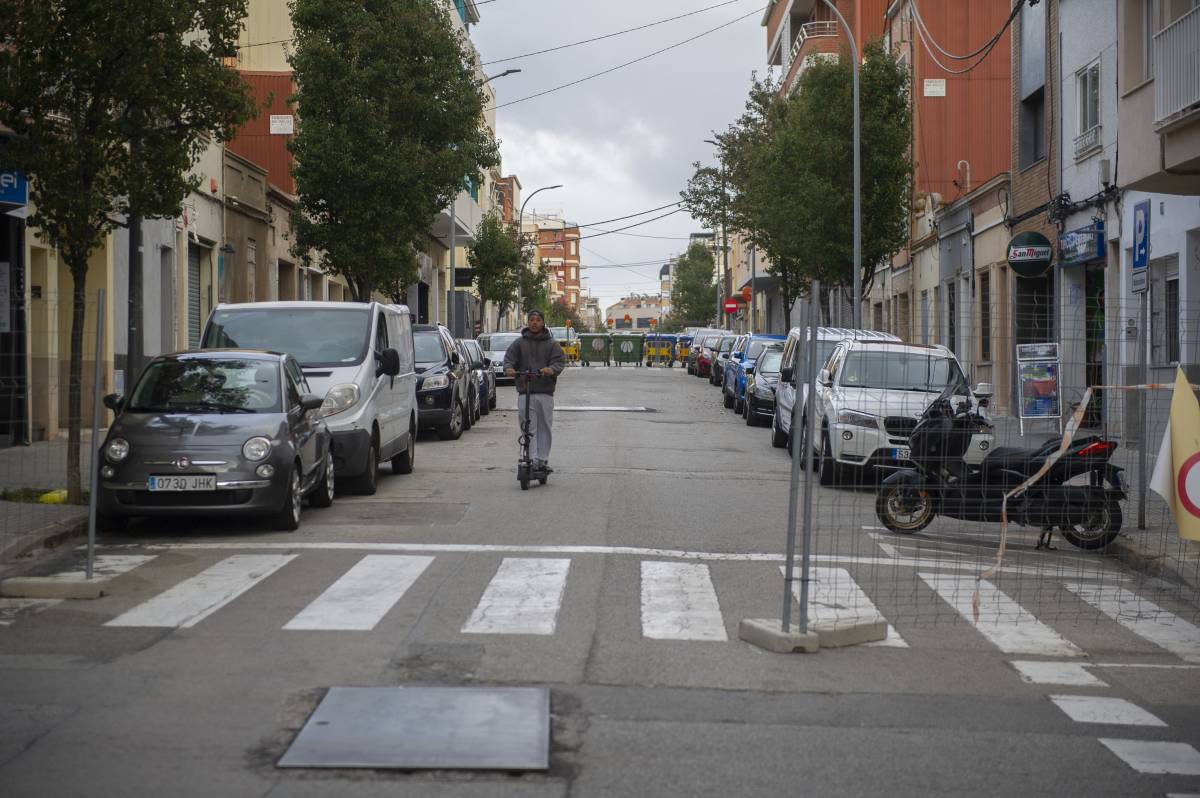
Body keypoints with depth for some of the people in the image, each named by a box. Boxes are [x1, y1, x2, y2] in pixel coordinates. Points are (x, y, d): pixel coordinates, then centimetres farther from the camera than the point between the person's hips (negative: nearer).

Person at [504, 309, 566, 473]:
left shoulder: (551, 344, 8)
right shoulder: (519, 343, 10)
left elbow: (560, 361, -3)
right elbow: (509, 358, 1)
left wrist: (551, 369, -26)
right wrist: (508, 368, -23)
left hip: (545, 392, 0)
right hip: (525, 392, 0)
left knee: (544, 428, 4)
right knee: (529, 429, -6)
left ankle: (543, 460, 12)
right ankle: (533, 460, -7)